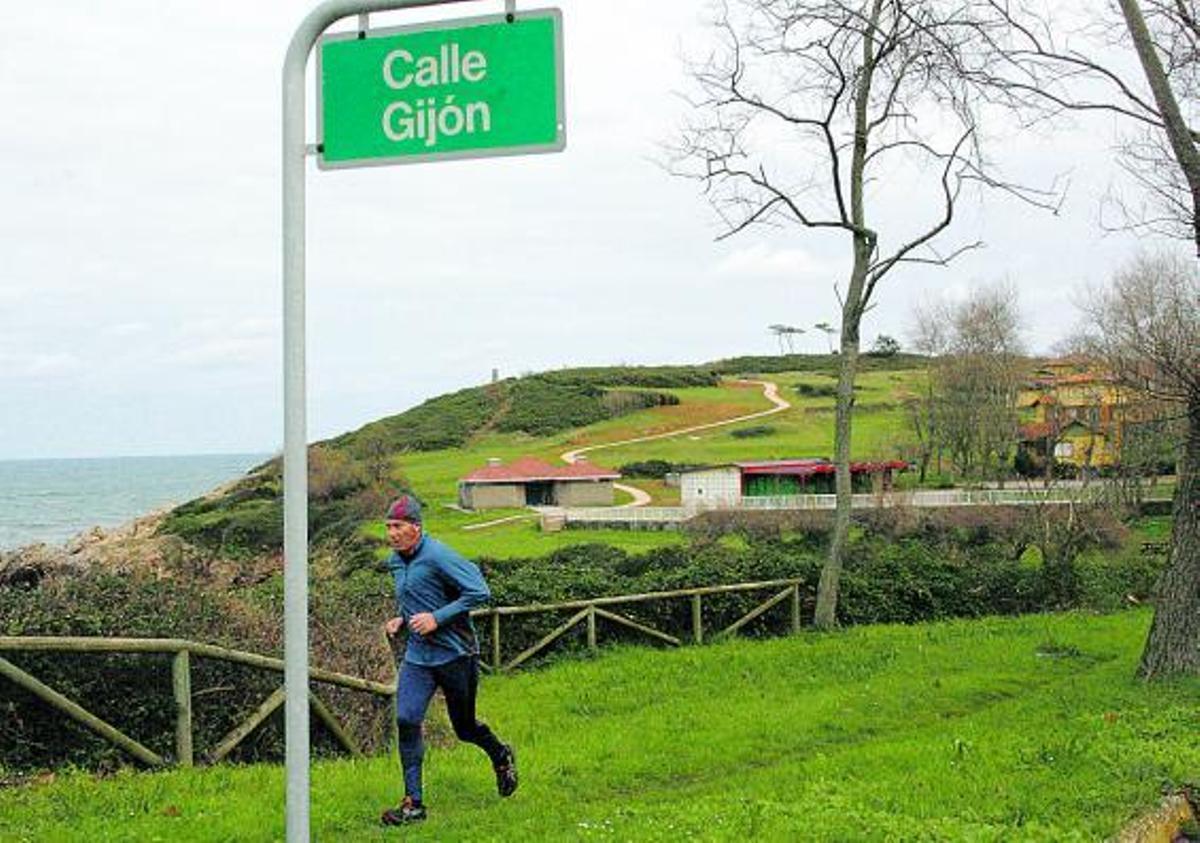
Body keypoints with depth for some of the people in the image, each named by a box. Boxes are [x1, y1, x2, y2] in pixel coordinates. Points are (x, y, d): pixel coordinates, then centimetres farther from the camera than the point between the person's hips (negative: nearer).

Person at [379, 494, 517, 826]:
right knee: (406, 721, -11)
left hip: (455, 655, -6)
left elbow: (479, 591, -21)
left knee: (465, 727, 9)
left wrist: (437, 618, -23)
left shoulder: (437, 556, -19)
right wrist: (401, 620, 6)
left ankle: (502, 757, 42)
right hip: (417, 656, 6)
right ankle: (413, 803, -6)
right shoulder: (395, 561, 7)